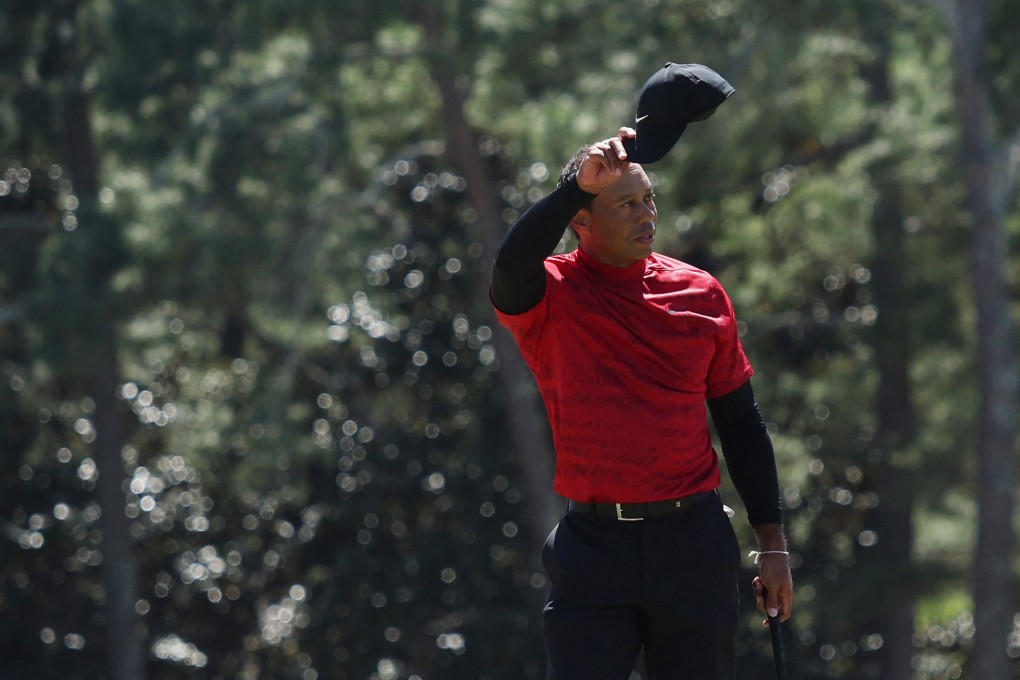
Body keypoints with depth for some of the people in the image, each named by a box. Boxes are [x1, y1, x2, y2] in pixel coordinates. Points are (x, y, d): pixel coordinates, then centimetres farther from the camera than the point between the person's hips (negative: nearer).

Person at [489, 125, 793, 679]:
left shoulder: (700, 293, 8)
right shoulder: (550, 297, -1)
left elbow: (741, 424, 12)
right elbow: (512, 264, -27)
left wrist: (772, 542, 9)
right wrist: (578, 185, -31)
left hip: (695, 548, 2)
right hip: (594, 545, -2)